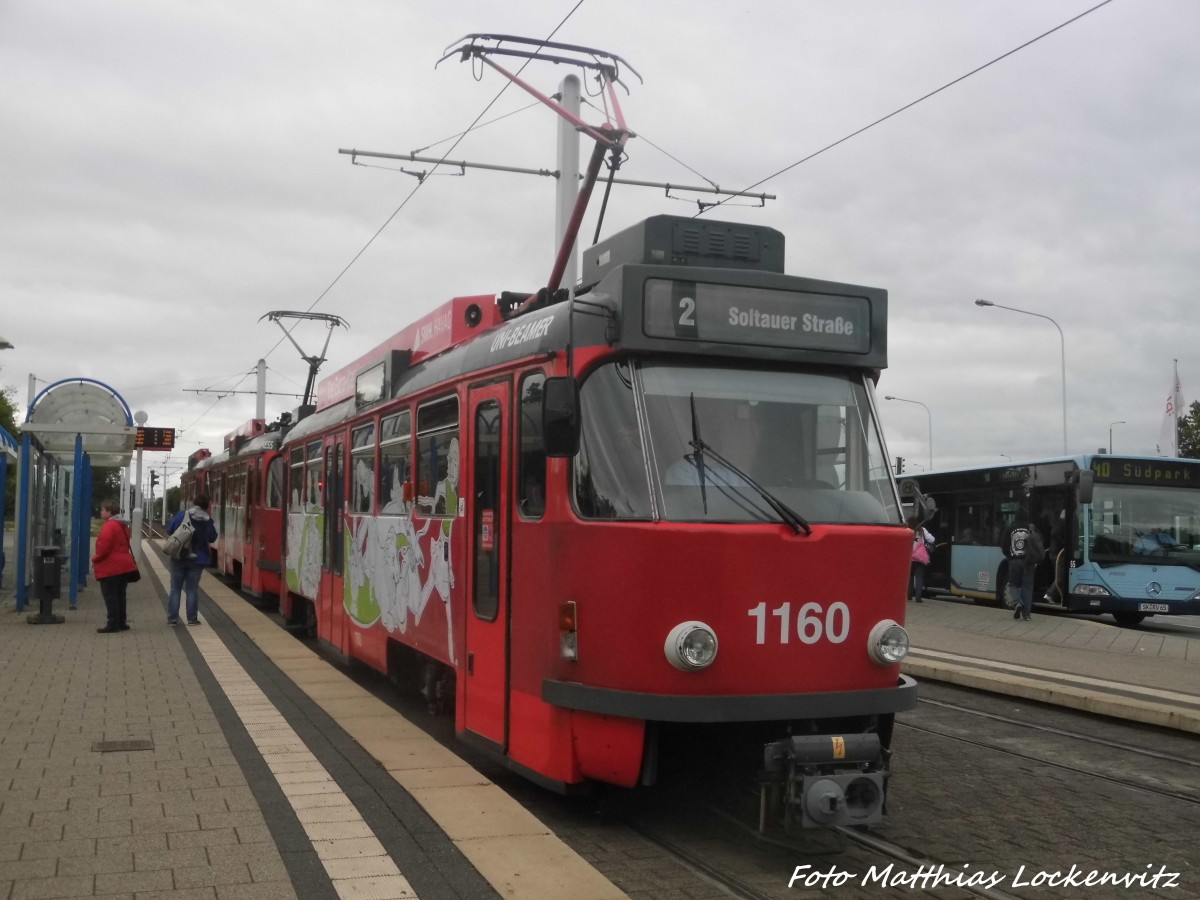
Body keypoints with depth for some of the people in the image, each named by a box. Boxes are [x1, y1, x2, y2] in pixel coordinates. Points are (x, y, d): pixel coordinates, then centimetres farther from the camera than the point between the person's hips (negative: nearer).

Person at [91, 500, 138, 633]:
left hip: (111, 568, -10)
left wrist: (95, 558, -3)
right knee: (119, 595, 14)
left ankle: (113, 624, -5)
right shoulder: (122, 526, 16)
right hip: (123, 566, 10)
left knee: (110, 596, -5)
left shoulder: (109, 526, -15)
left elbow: (104, 547, -21)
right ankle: (121, 623, 18)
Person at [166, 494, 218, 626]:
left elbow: (169, 530, -1)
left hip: (178, 556, 0)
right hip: (197, 558, 0)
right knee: (192, 588, 7)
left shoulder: (181, 515, -7)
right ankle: (192, 618, 6)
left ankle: (172, 618, 8)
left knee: (175, 587, 9)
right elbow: (212, 538, 1)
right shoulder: (207, 521, -7)